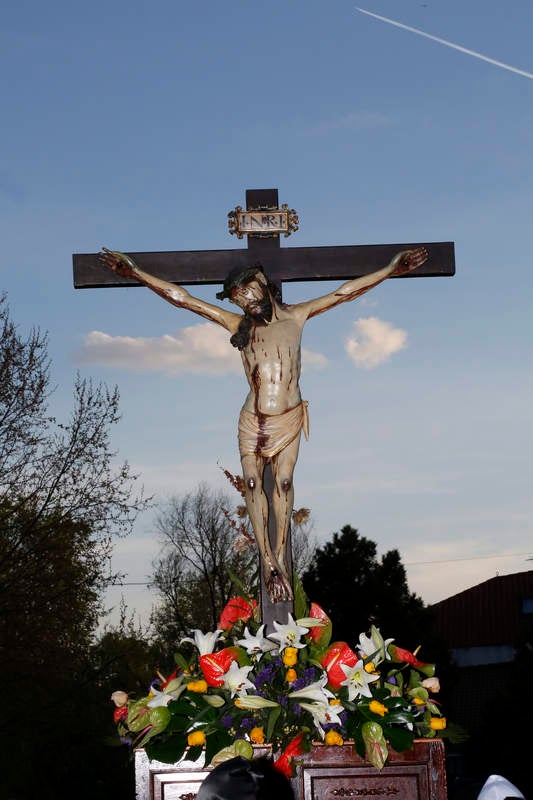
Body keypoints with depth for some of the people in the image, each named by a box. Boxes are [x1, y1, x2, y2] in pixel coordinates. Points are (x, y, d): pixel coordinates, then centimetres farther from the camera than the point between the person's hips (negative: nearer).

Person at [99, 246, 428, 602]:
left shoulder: (295, 317, 8)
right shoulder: (238, 325, 8)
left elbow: (346, 292, 9)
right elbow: (180, 297, 7)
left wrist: (390, 269, 7)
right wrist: (136, 273, 5)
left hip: (289, 417, 0)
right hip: (253, 419, 0)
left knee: (284, 481, -6)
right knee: (252, 482, -8)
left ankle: (280, 558, -2)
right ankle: (270, 562, -5)